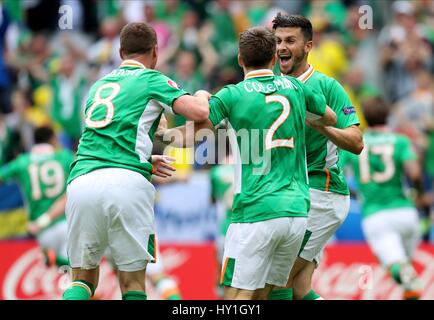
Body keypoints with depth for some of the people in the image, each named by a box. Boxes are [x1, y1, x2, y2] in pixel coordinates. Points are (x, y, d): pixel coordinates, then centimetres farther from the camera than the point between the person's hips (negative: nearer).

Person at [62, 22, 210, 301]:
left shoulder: (99, 86, 28)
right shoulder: (151, 79, 11)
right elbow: (199, 113, -3)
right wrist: (202, 96, 21)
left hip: (80, 181, 4)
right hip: (126, 182, -4)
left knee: (83, 279, 13)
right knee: (133, 283, 6)